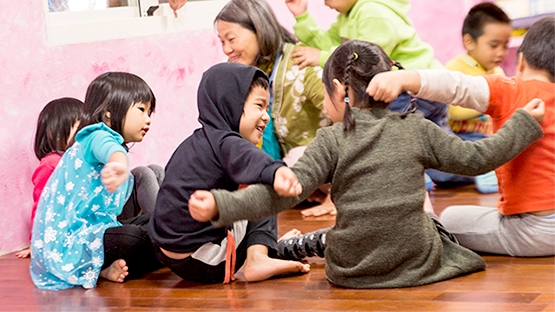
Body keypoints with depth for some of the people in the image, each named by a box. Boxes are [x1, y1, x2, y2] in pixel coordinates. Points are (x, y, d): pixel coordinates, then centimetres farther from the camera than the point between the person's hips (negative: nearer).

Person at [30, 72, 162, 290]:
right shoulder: (97, 137, -11)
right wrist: (119, 165, -61)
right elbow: (111, 150, -41)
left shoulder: (95, 141, 22)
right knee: (132, 238, -34)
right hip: (67, 242, -11)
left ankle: (104, 267, -3)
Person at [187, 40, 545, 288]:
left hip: (352, 269, -1)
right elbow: (476, 158, 4)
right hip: (418, 263, 1)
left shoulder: (332, 141, -8)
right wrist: (524, 123, 18)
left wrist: (222, 205, -20)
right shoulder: (417, 130, -1)